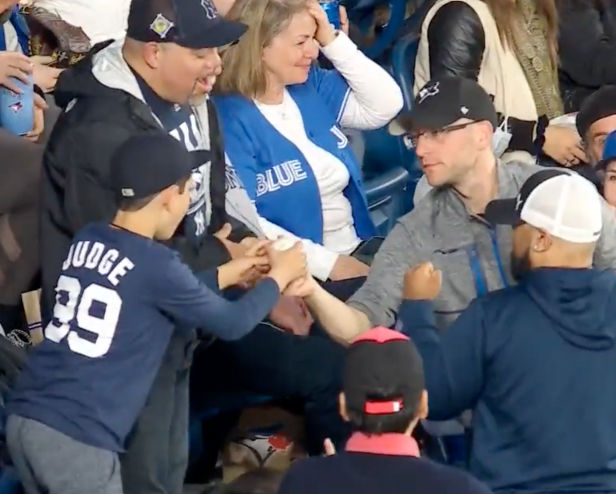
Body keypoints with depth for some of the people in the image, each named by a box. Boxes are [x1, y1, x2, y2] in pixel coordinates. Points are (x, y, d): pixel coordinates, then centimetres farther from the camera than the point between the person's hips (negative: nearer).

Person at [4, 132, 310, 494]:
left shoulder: (88, 242, 9)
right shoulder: (154, 263, -11)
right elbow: (233, 324, 3)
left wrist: (223, 276, 31)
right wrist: (279, 276, 20)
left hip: (25, 419, 8)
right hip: (76, 439, -8)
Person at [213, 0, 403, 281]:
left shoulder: (310, 86, 10)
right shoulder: (230, 120, -15)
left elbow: (386, 105, 8)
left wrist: (333, 41, -1)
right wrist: (327, 262, -23)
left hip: (357, 249, 8)